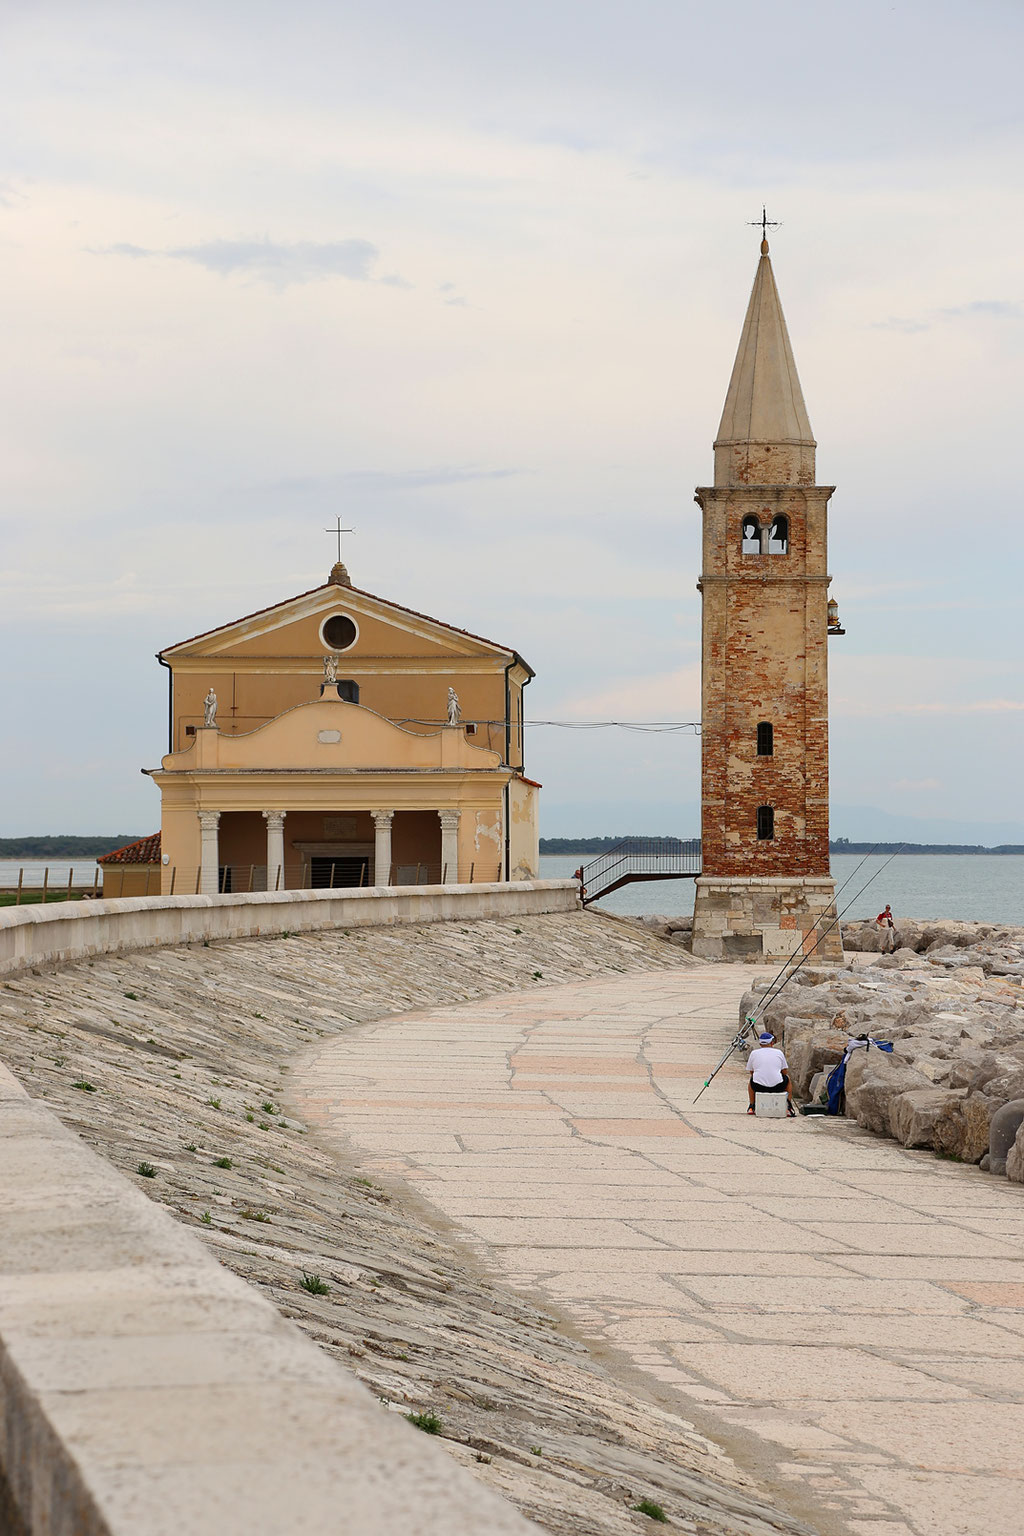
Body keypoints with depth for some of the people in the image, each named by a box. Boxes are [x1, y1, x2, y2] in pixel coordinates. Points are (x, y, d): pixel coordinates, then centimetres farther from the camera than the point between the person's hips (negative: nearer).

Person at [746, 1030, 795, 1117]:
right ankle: (789, 1107, 26)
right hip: (777, 1087, -1)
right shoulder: (779, 1052, 8)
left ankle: (751, 1107, 35)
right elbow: (785, 1072, 16)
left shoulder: (754, 1053, 9)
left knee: (750, 1079, 36)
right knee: (787, 1078, 32)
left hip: (758, 1087, 1)